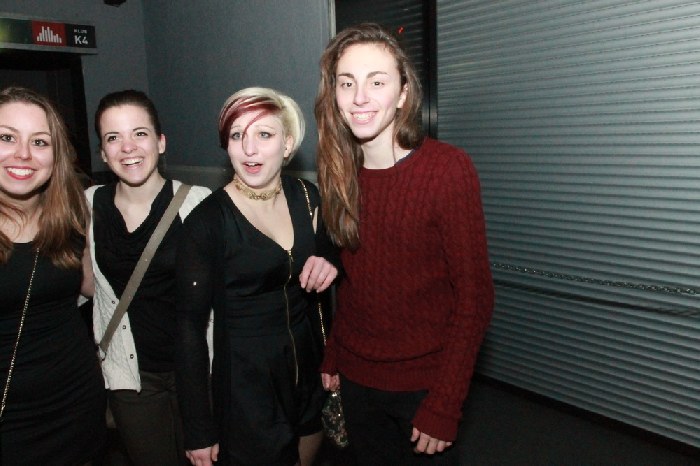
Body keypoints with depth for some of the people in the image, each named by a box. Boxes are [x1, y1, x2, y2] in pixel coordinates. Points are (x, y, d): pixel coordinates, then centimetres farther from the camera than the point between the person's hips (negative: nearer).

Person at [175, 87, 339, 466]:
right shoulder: (206, 221, -17)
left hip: (310, 371, 5)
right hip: (245, 382, -5)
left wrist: (330, 264, -11)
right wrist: (199, 431, -12)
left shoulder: (308, 197, -4)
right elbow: (190, 325, -13)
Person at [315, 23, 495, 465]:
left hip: (422, 383, -4)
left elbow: (474, 298, -16)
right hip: (356, 378, 5)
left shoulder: (449, 168, -18)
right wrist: (333, 358, 6)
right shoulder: (341, 173, -1)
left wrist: (444, 407, -16)